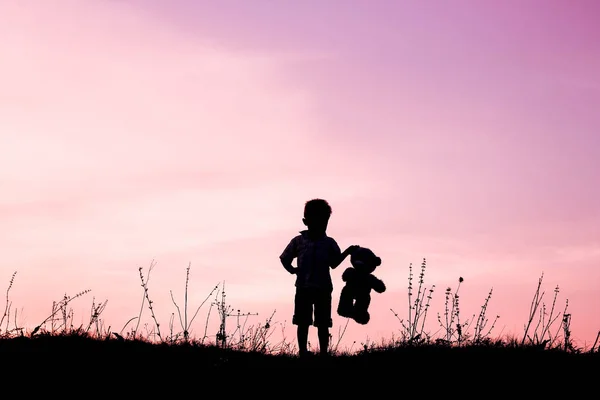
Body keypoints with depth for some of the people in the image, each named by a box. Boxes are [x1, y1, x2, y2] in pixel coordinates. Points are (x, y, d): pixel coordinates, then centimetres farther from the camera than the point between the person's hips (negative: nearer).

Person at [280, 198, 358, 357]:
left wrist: (347, 252, -2)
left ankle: (323, 353, 6)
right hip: (303, 288, -1)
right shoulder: (298, 241, 4)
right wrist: (293, 270, 0)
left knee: (323, 324, 2)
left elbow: (334, 263, 9)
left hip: (323, 289, 1)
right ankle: (303, 353, 8)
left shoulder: (329, 243, 6)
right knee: (303, 323, 3)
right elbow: (285, 259, 13)